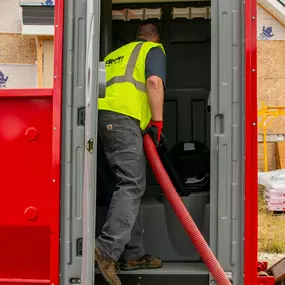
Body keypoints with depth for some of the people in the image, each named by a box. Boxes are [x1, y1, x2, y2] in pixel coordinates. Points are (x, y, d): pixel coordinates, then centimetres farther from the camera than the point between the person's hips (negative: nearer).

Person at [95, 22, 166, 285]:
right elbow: (154, 82, -6)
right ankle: (108, 249, -26)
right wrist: (157, 121, -5)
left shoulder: (116, 54, 34)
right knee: (132, 185, -13)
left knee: (131, 185, 8)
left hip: (103, 115, 8)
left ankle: (133, 254, 8)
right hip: (123, 117, -7)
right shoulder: (154, 49, 13)